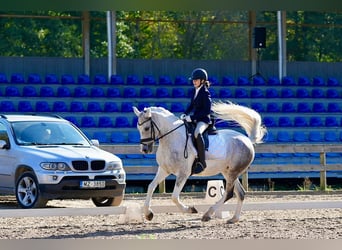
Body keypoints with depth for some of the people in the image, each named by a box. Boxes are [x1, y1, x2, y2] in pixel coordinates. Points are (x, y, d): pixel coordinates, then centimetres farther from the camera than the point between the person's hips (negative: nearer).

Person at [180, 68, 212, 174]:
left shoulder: (205, 93, -13)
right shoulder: (195, 91, 12)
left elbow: (207, 111, -18)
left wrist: (192, 117, -21)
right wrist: (185, 114, 3)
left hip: (203, 120, -10)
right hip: (195, 119, 10)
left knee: (197, 133, -37)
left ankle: (202, 162, -35)